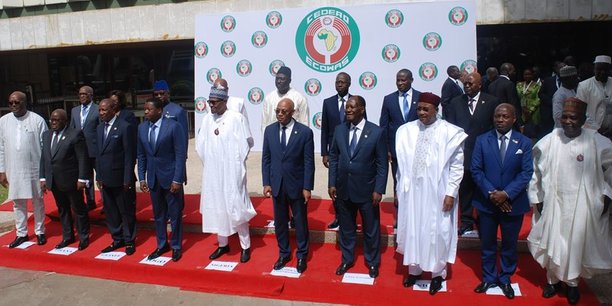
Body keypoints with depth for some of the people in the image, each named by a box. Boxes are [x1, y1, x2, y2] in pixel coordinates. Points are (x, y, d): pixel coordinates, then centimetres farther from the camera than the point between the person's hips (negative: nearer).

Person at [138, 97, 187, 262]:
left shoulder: (173, 126, -12)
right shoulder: (142, 128, 3)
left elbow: (181, 154, -12)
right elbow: (141, 155, 10)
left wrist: (177, 180, -16)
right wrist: (142, 177, 5)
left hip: (170, 177, -4)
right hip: (153, 178, 5)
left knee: (175, 214, 6)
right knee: (158, 214, 14)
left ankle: (176, 246, 22)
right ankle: (162, 245, 30)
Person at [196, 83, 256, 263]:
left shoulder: (236, 118, -10)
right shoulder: (207, 119, 4)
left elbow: (248, 142, -6)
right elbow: (200, 144, 12)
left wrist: (237, 162, -1)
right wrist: (208, 161, 7)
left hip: (232, 172, -5)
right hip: (212, 172, 5)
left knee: (236, 207, 0)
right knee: (216, 207, 12)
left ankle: (245, 246, 13)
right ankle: (222, 244, 26)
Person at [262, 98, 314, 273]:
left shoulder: (305, 132, -10)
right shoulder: (269, 130, 1)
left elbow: (309, 162, -9)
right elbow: (266, 159, 4)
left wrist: (307, 187, -11)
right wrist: (266, 183, -1)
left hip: (297, 185, -3)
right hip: (276, 185, 3)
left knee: (300, 222, 11)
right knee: (280, 222, 14)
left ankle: (302, 255, 27)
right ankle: (284, 253, 31)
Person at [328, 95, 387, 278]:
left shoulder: (377, 132, -11)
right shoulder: (339, 130, 0)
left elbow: (382, 164, -8)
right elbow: (334, 158, 6)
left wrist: (379, 190, -12)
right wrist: (332, 183, 2)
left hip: (367, 190, -3)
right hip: (343, 189, 3)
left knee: (371, 229, 13)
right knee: (346, 228, 17)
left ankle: (372, 262, 33)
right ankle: (347, 259, 36)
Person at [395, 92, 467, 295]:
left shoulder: (450, 132, -8)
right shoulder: (406, 130, 0)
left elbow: (457, 166, -5)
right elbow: (402, 164, 7)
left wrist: (451, 193, -9)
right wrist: (399, 188, 7)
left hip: (437, 192, -3)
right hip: (411, 191, 3)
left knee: (437, 232, 8)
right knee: (412, 230, 14)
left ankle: (438, 273, 28)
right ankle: (414, 269, 32)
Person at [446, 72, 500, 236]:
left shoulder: (491, 102, 1)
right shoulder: (456, 102, 6)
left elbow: (496, 127, 2)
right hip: (463, 153, 2)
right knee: (465, 189, 7)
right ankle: (467, 222, 18)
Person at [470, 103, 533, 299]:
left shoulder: (524, 142, -3)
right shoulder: (482, 140, -1)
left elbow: (526, 173, -7)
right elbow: (476, 170, -4)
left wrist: (506, 194, -17)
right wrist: (491, 193, -15)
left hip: (513, 203, 0)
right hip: (487, 202, 0)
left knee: (510, 244, 13)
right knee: (487, 243, 12)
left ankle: (505, 279, 31)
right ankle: (489, 278, 29)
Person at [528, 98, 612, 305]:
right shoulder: (549, 141, -8)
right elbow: (536, 171, 1)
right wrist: (536, 198, 2)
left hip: (583, 206, 0)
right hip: (553, 204, 1)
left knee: (578, 245, 10)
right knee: (552, 244, 11)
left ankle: (572, 283, 32)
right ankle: (553, 280, 33)